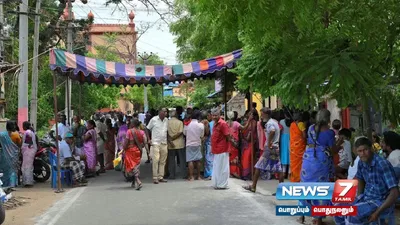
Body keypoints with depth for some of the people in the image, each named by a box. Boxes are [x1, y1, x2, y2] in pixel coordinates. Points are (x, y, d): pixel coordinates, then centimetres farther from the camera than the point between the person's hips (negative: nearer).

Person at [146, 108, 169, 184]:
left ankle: (161, 177, 11)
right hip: (156, 143, -5)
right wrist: (149, 139, -4)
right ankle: (155, 178, -6)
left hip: (164, 143, 5)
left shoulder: (166, 120, 9)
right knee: (156, 160, -10)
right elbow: (147, 129, 2)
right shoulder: (154, 119, -3)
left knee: (163, 161, 5)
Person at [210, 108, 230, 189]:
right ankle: (216, 184, 22)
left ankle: (222, 185, 5)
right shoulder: (215, 124, 14)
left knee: (221, 167, -2)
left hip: (222, 150, -9)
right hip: (216, 150, 9)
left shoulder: (223, 124, -13)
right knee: (216, 167, 14)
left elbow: (228, 137, -13)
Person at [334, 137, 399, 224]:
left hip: (381, 201, -8)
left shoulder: (383, 164, -24)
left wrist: (377, 213, -26)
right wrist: (359, 198, 10)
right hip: (366, 197, 8)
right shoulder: (362, 163, -1)